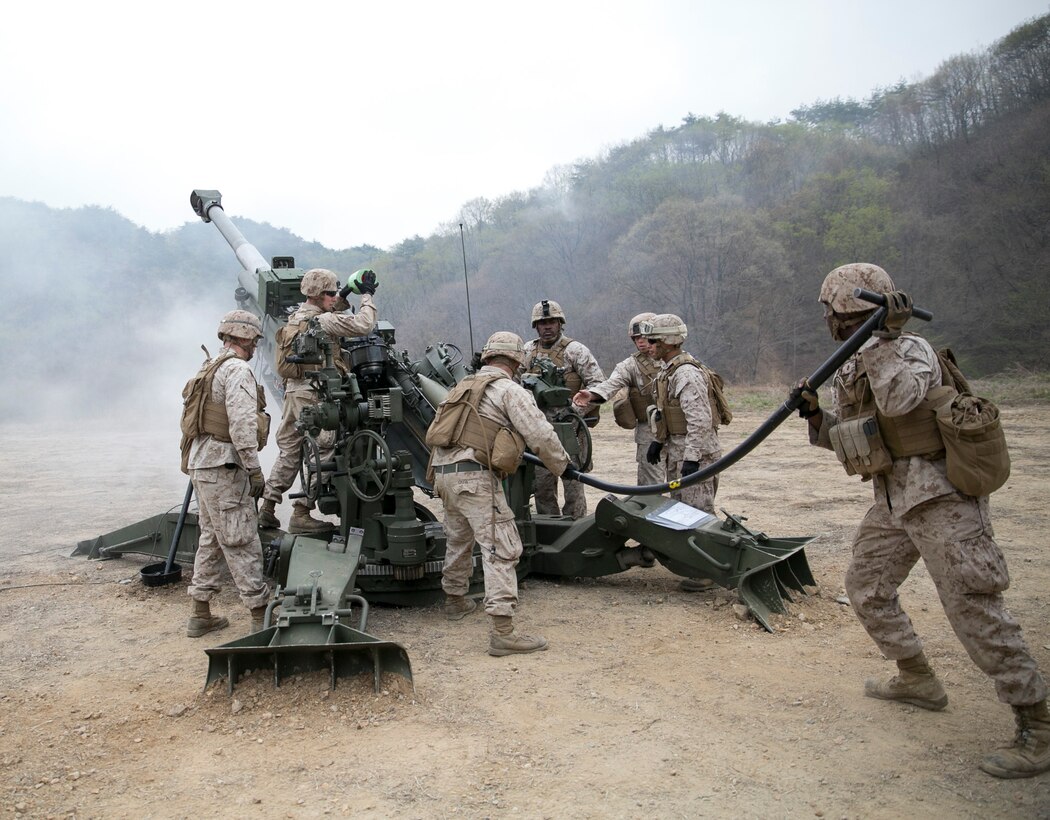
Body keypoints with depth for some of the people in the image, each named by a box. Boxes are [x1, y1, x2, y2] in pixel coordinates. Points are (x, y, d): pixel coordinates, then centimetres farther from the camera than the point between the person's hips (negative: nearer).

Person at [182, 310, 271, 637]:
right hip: (224, 467, -10)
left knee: (211, 539, 16)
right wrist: (254, 469, -19)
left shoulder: (210, 368, 18)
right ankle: (261, 615, 0)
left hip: (202, 464, 10)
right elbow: (242, 425, -22)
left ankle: (201, 615, 22)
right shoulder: (238, 370, -13)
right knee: (242, 542, -5)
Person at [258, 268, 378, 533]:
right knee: (321, 452, -3)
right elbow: (363, 325, -17)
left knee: (289, 450, 16)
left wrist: (346, 293, 23)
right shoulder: (323, 321, -13)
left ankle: (268, 507, 18)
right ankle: (301, 514, -3)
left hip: (293, 390, 9)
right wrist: (367, 296, -4)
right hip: (314, 394, -9)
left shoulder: (296, 317, 15)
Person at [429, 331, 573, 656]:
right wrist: (561, 466, 6)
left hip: (443, 472, 9)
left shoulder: (464, 386, 22)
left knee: (458, 538, 27)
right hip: (474, 475, -9)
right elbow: (541, 435, -11)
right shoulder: (509, 390, -1)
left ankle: (455, 600, 45)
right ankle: (502, 631, -15)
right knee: (501, 547, -9)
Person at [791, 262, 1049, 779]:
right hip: (893, 499, 10)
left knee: (972, 606, -12)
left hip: (938, 496, -9)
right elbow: (845, 436, 14)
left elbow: (897, 399, -32)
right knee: (865, 585, 16)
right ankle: (917, 680, 31)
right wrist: (816, 415, -4)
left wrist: (884, 339, -27)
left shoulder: (912, 349, -12)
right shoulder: (849, 371, 12)